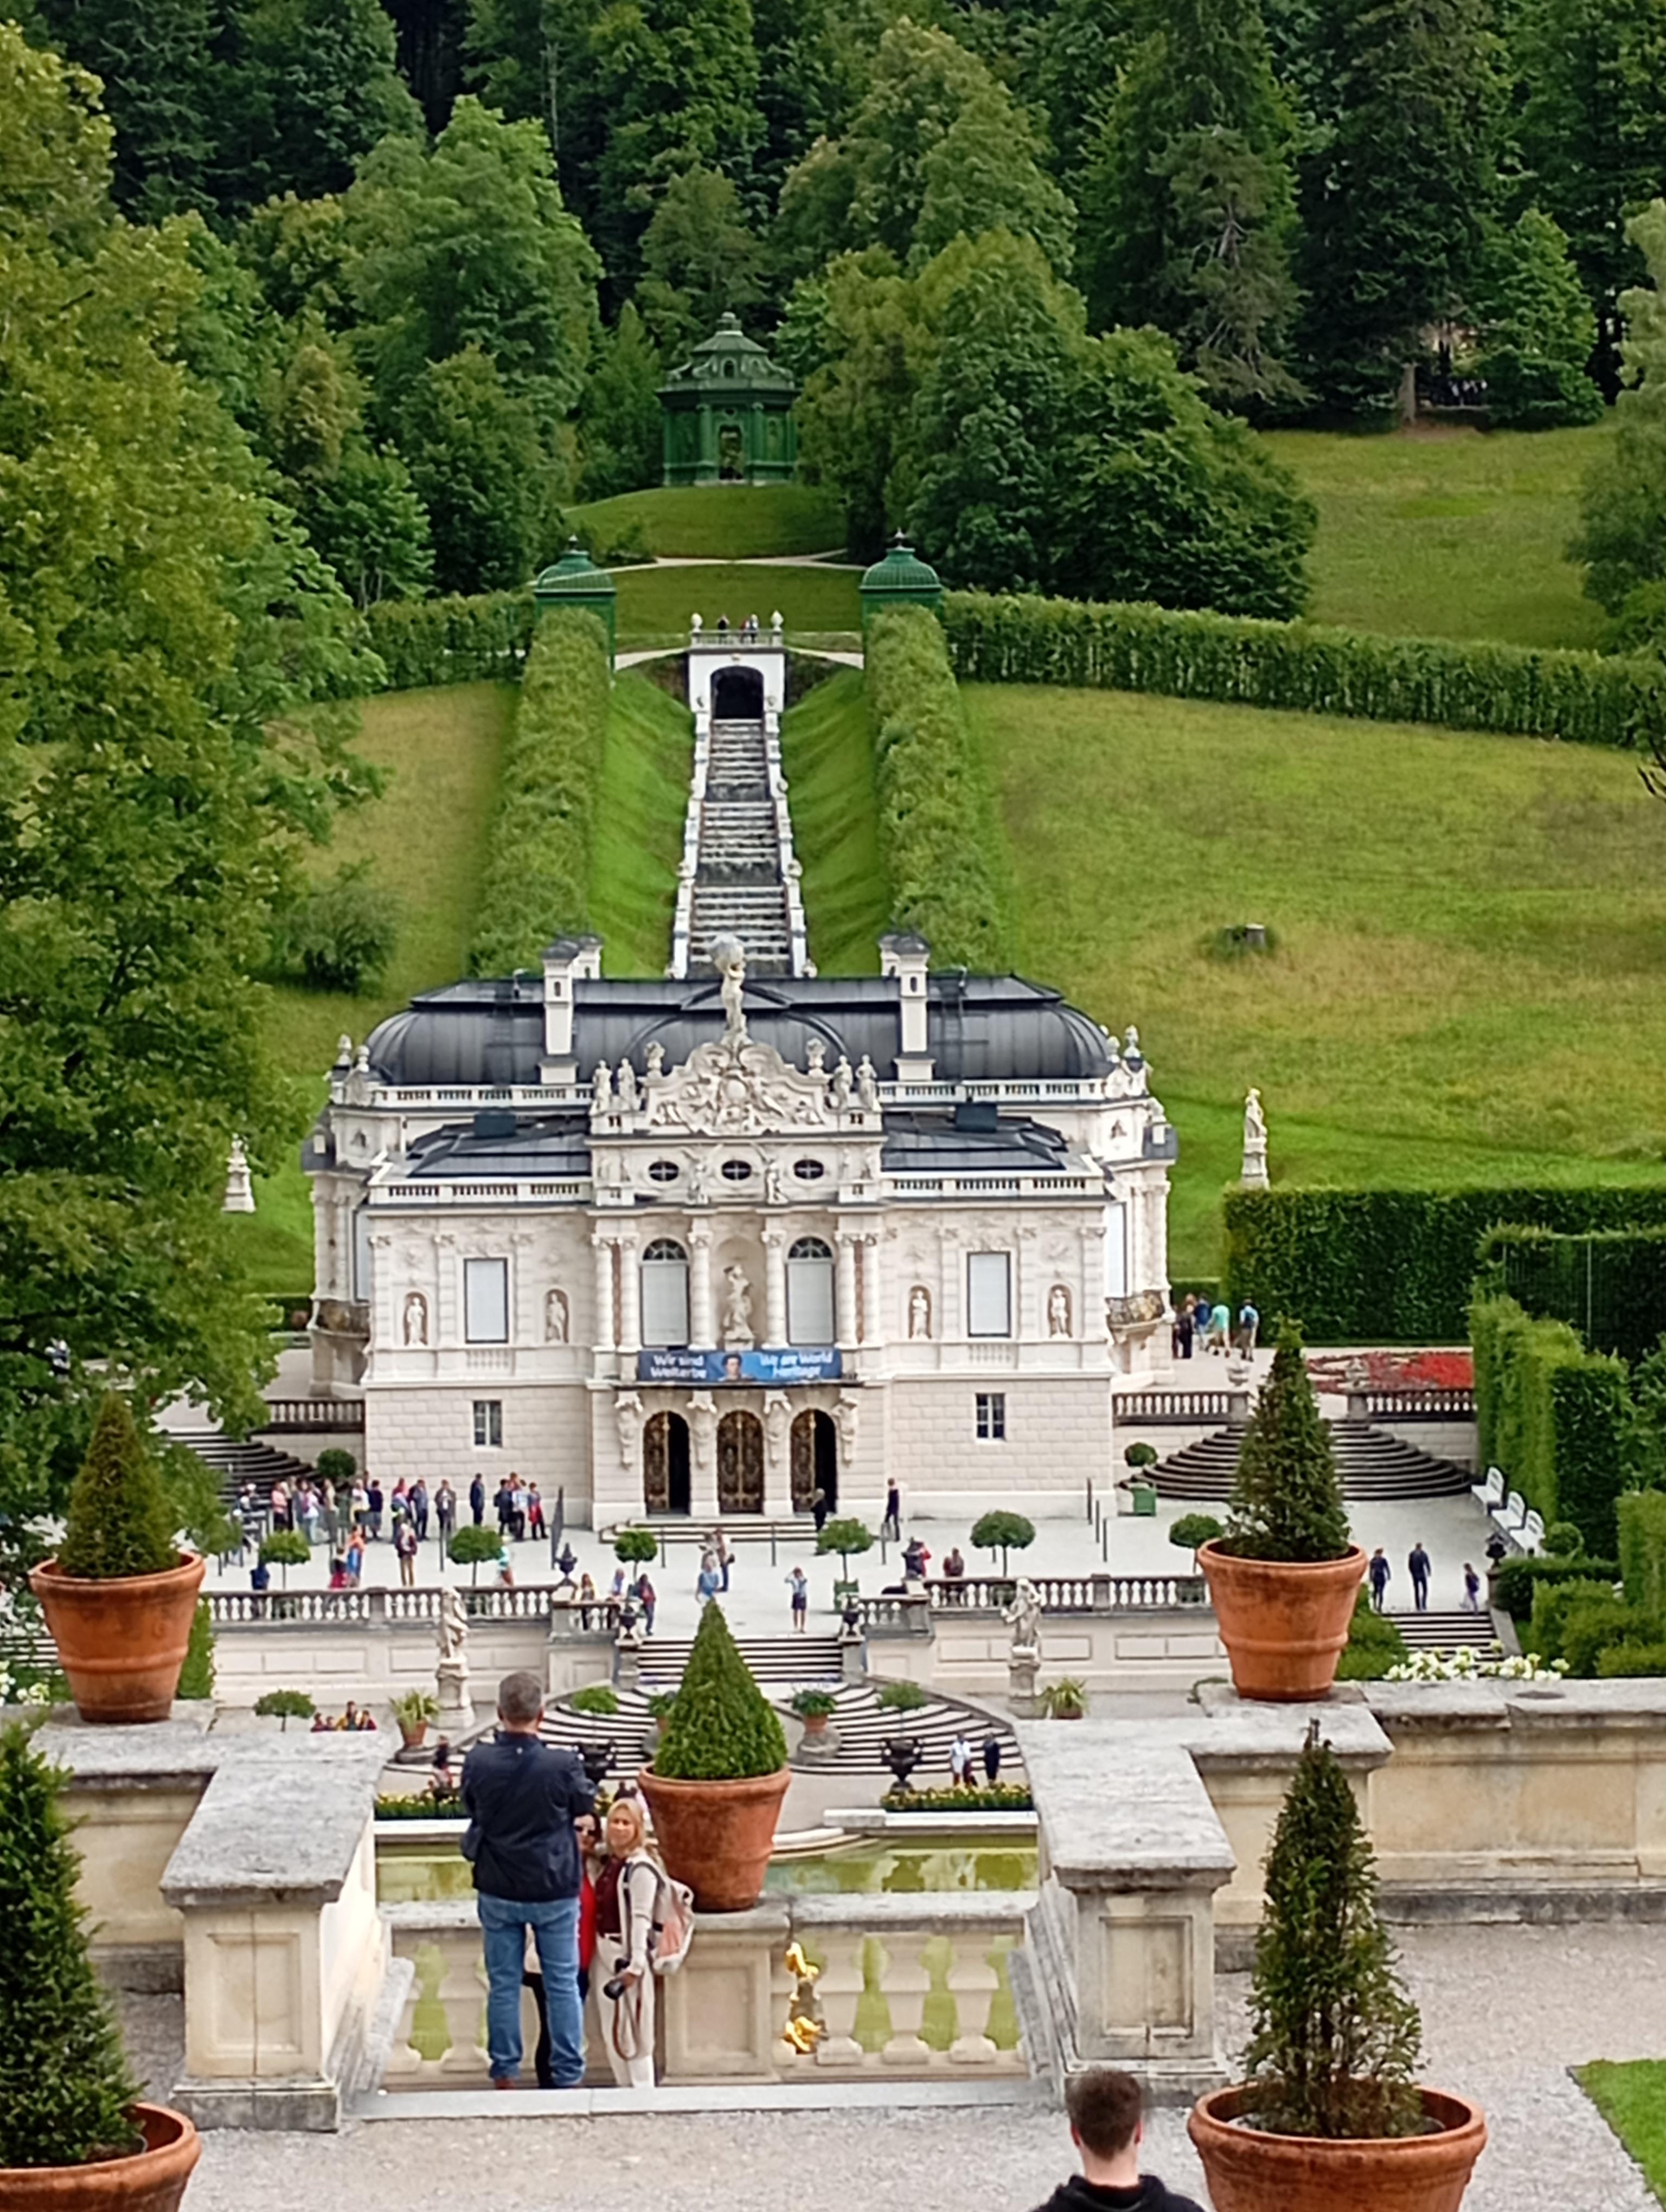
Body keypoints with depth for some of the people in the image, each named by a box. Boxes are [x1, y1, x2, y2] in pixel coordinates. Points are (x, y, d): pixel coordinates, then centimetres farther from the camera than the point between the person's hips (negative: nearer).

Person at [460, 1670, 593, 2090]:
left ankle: (504, 2075, 18)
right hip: (555, 1890, -1)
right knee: (563, 1984, 10)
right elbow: (586, 1805, 1)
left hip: (498, 1892, 1)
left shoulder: (478, 1763, -13)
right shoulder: (562, 1766, -19)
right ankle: (568, 2076, 15)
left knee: (503, 1985, 12)